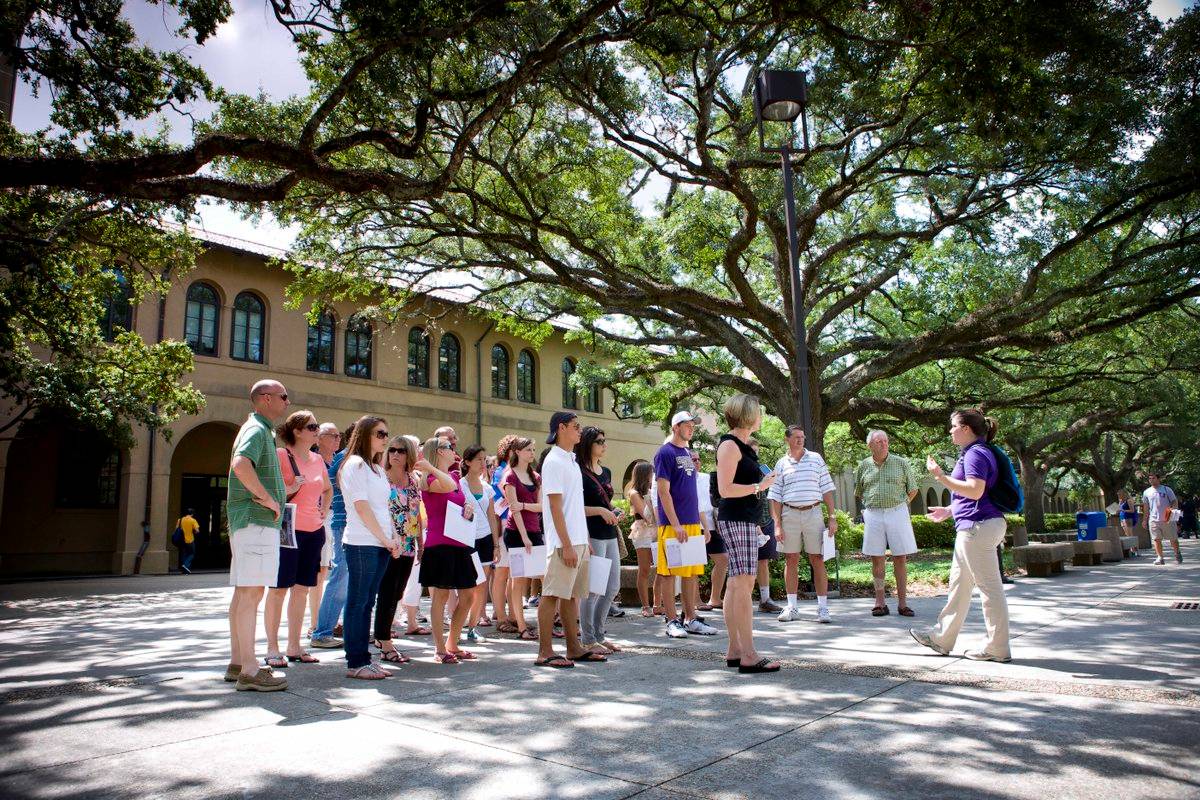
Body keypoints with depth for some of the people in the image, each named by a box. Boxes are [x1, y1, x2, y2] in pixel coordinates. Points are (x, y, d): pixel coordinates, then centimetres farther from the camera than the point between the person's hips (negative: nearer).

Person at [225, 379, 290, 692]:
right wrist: (267, 498, -22)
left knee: (243, 592, 12)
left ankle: (237, 662, 20)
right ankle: (249, 670, -9)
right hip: (256, 521, -11)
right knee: (251, 592, -10)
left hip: (251, 522, 11)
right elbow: (240, 465, -31)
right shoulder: (257, 429, -11)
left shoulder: (261, 430, 21)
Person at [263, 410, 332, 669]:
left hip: (314, 531, 6)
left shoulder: (318, 459, 13)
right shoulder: (281, 455, -7)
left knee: (301, 589, 9)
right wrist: (290, 489, -21)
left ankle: (294, 646, 17)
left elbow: (328, 489, 29)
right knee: (279, 588, -1)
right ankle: (272, 649, 7)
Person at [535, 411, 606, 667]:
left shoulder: (571, 461, 16)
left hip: (578, 540, 9)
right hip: (564, 542, -9)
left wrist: (584, 539, 16)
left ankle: (574, 647, 19)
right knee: (552, 594, -4)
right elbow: (555, 507, -16)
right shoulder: (554, 461, -11)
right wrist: (566, 545, -19)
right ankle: (545, 652, 2)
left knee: (572, 594, 13)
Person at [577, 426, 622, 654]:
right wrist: (599, 511, -19)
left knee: (613, 587, 12)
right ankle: (588, 640, 9)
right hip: (592, 536, -9)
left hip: (609, 535, 9)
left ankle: (599, 635, 24)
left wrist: (613, 513, 7)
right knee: (592, 589, -3)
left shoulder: (606, 472, 15)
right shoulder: (579, 473, -9)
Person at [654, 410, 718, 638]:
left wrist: (698, 522, 16)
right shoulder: (665, 453, -8)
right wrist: (676, 525, -18)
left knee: (692, 573, 10)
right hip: (672, 524, -8)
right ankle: (672, 621, 6)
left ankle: (690, 620, 18)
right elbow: (664, 492, -13)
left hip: (692, 522, 8)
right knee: (669, 572, -1)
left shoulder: (688, 453, 16)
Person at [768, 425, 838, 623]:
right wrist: (777, 525, -1)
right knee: (791, 560, 4)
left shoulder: (816, 459, 8)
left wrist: (832, 517, -1)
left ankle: (823, 607, 6)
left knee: (817, 560, 0)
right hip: (789, 515, 1)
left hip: (813, 513, -1)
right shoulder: (781, 464, 8)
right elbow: (775, 497, 7)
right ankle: (792, 607, 12)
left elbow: (827, 489, 7)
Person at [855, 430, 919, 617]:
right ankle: (880, 603, 11)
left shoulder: (901, 463, 2)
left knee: (900, 558, 1)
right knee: (877, 559, 3)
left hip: (897, 513, -1)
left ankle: (902, 603, 8)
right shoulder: (863, 466, 5)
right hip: (873, 515, 1)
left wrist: (899, 505, 12)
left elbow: (912, 490, 10)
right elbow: (858, 492, 18)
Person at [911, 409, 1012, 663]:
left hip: (978, 527, -11)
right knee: (958, 584, 15)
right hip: (971, 527, 11)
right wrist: (949, 510, 25)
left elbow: (975, 491, -26)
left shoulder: (976, 453, -14)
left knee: (989, 587, -3)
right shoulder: (970, 453, 18)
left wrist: (941, 477, -22)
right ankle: (941, 639, 23)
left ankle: (998, 649, 5)